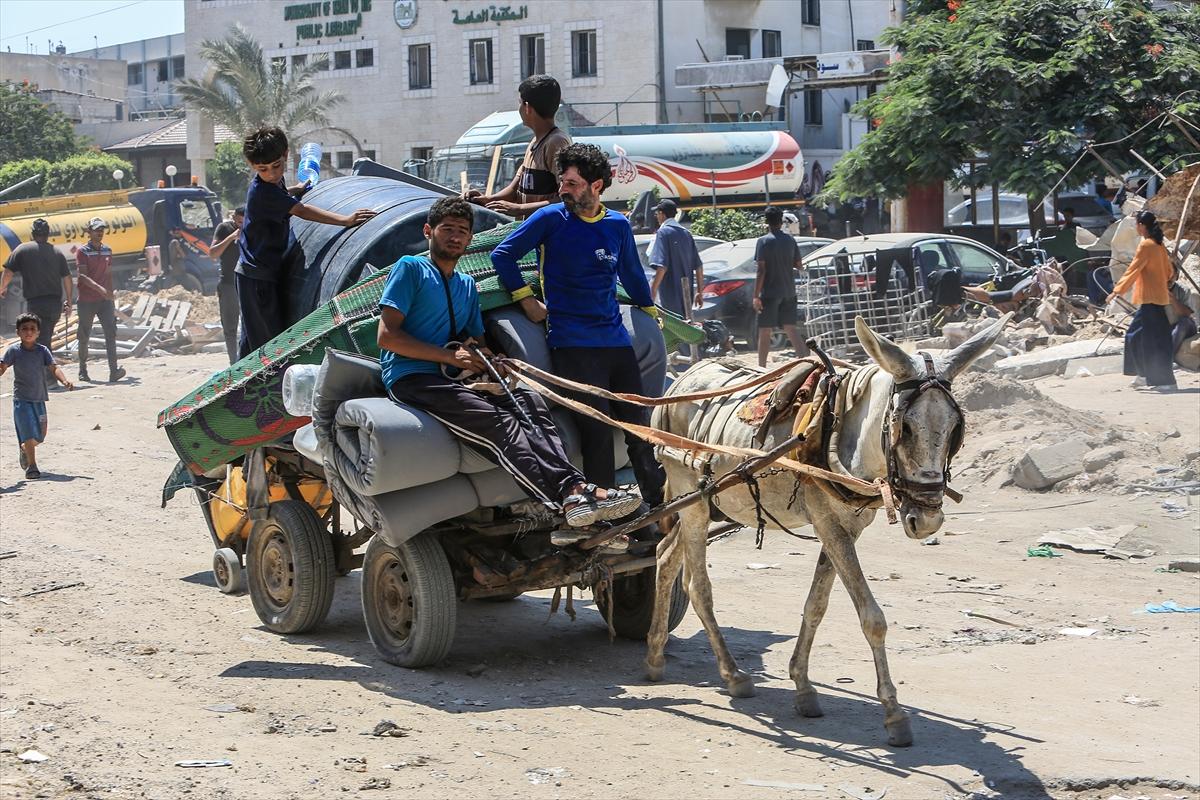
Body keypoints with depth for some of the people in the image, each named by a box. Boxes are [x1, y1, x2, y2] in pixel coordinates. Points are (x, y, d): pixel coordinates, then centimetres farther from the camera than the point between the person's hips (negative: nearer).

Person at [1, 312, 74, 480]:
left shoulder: (43, 350, 0)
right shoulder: (13, 351, -5)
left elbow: (54, 367, -8)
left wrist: (64, 380, -25)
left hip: (39, 398, 4)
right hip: (22, 399, -4)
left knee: (40, 436, 13)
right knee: (29, 433, -12)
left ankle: (24, 450, 43)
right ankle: (31, 466, -5)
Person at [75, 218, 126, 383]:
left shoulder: (107, 251, 12)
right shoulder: (82, 252, -4)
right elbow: (83, 276, -15)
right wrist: (100, 288, -29)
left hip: (105, 301, 4)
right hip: (86, 300, -4)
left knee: (111, 332, -10)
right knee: (84, 337, 5)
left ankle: (113, 371, -18)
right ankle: (83, 370, 19)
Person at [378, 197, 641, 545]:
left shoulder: (467, 285, 27)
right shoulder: (410, 268, 4)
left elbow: (477, 341, 29)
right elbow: (387, 335, -6)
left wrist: (479, 353, 1)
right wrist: (452, 356, -12)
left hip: (453, 380, 7)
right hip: (412, 379, -7)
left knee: (530, 402, -19)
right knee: (497, 423, -31)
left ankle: (575, 490, -40)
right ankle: (571, 496, -50)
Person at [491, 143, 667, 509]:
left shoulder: (618, 225, 9)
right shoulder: (551, 218, -2)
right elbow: (503, 255, 0)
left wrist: (650, 310, 31)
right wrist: (526, 299, -4)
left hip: (617, 341, 4)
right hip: (572, 344, -4)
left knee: (639, 427, 7)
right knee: (597, 430, -10)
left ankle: (660, 503, 19)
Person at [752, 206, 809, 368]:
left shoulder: (763, 241, -10)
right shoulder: (790, 240, 5)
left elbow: (761, 270, -14)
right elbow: (798, 265, 11)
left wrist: (756, 295, -13)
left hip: (770, 292, -5)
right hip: (788, 292, 5)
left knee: (764, 331, 1)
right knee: (790, 328, 11)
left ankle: (761, 367, 1)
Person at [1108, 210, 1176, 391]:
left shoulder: (1146, 245, -14)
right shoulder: (1159, 245, 12)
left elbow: (1133, 270, -17)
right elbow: (1169, 271, 17)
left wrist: (1117, 291, -15)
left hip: (1150, 298, -9)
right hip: (1159, 296, 9)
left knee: (1155, 340, -7)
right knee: (1136, 334, 17)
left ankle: (1166, 381, -7)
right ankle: (1145, 375, 20)